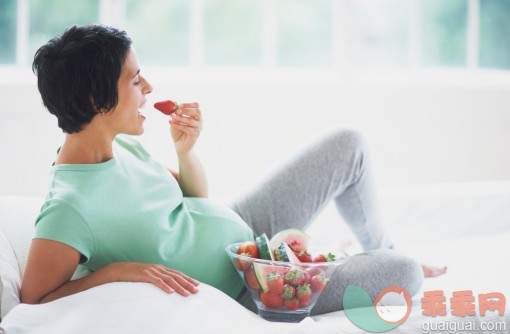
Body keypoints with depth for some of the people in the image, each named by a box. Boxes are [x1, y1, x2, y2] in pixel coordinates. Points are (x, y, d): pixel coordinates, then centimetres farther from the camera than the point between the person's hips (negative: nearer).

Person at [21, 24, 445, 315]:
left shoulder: (120, 145, -5)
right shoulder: (68, 210, -31)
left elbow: (196, 196, 7)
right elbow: (34, 303, -31)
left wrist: (186, 150, -13)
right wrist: (113, 270, -39)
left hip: (244, 228, 8)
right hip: (241, 295, -8)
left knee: (348, 143, 8)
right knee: (403, 274, -15)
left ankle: (383, 250, 31)